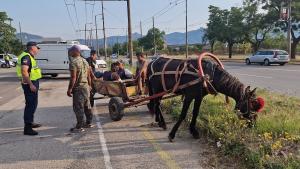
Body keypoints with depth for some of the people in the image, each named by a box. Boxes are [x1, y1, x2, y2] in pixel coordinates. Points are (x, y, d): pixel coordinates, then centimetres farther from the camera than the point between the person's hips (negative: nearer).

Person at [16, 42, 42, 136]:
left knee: (32, 104, 20)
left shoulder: (30, 57, 16)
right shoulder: (26, 57, -17)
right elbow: (24, 71, -26)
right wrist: (31, 84, -27)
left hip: (32, 83, 11)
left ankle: (30, 123, 35)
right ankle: (27, 128, -3)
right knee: (30, 105, -8)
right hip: (30, 84, -11)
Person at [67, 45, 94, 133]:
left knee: (78, 107, -3)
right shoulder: (85, 61, 12)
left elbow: (73, 77, -20)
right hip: (86, 86, 9)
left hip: (78, 88, -9)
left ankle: (79, 127, 1)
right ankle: (89, 122, 26)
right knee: (87, 106, 16)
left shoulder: (73, 62, -14)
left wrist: (69, 89, -16)